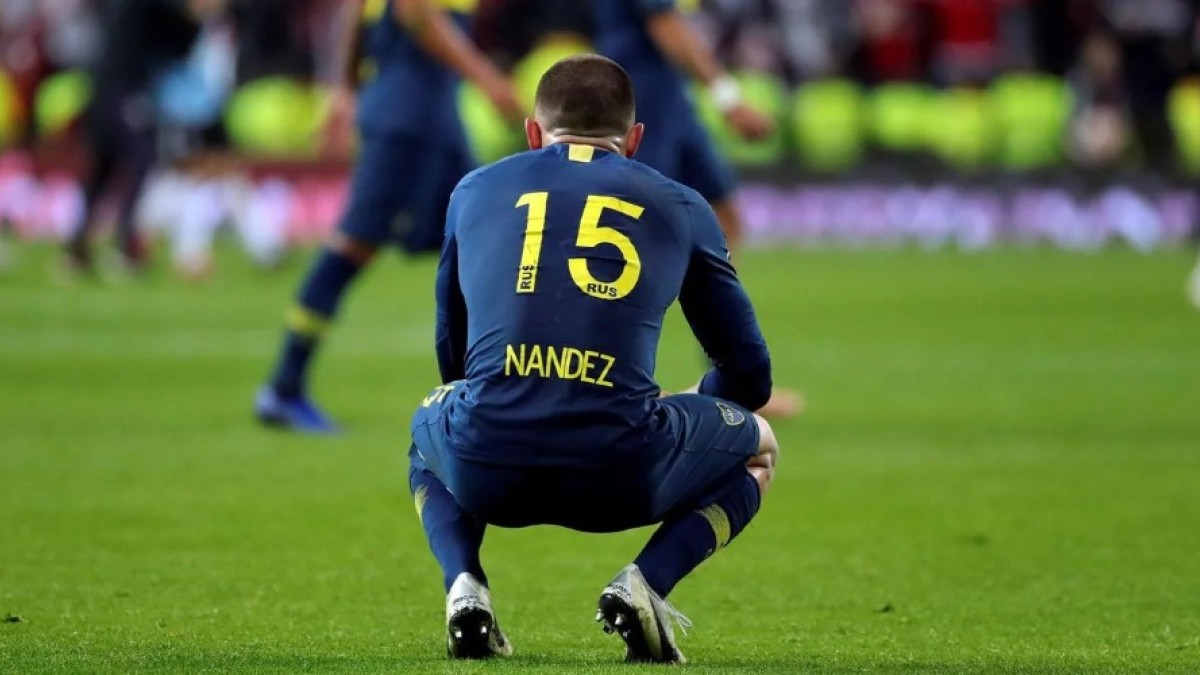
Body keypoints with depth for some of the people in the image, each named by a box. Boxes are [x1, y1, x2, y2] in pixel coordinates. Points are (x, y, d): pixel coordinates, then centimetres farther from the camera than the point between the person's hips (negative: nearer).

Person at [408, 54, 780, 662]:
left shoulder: (474, 191, 23)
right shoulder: (680, 207, 19)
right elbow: (749, 373, 25)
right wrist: (671, 429, 46)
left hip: (484, 471, 2)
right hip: (624, 475, -2)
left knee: (427, 434, 40)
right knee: (757, 447, 31)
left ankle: (464, 586, 10)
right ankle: (645, 583, 4)